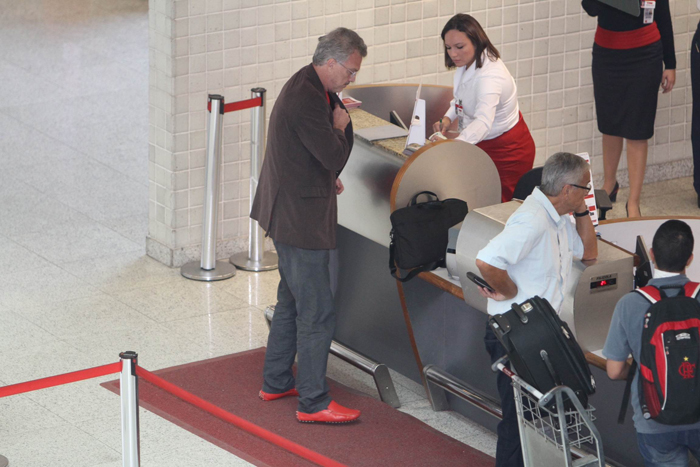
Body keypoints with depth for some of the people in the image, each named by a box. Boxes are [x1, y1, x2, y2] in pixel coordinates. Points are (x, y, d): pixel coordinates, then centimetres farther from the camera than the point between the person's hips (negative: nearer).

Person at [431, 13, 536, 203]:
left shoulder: (489, 75, -33)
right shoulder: (467, 63, -4)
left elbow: (483, 123, -48)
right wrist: (448, 118, -5)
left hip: (507, 150, -9)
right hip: (482, 145, 9)